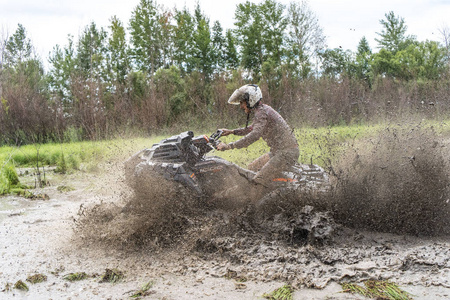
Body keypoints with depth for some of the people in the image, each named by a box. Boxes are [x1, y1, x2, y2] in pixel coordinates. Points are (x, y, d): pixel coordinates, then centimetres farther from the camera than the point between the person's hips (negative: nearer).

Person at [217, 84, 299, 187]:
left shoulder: (261, 112, -17)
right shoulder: (262, 109, 15)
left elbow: (254, 135, -31)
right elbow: (252, 128, 34)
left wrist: (229, 146, -30)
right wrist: (232, 131, 28)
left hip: (286, 154, -11)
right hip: (277, 152, 11)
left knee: (257, 182, -18)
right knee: (252, 168, 19)